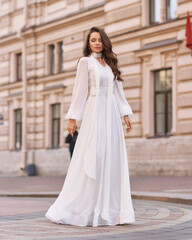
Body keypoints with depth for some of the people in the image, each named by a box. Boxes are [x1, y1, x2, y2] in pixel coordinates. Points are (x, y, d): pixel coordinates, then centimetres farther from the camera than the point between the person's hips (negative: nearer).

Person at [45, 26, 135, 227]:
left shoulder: (110, 63, 18)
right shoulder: (86, 62, 2)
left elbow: (118, 90, 17)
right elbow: (80, 90, -3)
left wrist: (126, 114, 9)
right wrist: (72, 117, -7)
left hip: (112, 114, 6)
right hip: (94, 113, -6)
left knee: (112, 161, 2)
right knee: (91, 160, -9)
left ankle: (110, 211, 6)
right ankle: (73, 210, -2)